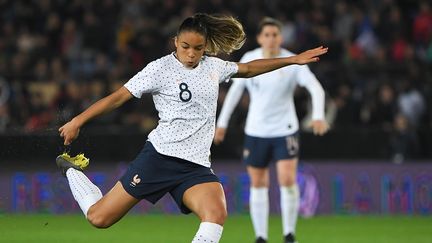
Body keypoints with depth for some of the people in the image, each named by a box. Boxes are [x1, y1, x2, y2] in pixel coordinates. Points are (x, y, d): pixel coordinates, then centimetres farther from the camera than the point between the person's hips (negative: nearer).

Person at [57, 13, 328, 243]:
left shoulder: (213, 66, 12)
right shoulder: (161, 68, -4)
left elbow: (247, 69, 30)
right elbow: (118, 97, -6)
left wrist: (293, 60, 31)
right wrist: (78, 121, -11)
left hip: (196, 167, 4)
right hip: (160, 157, -4)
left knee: (217, 214, -27)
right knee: (99, 217, -4)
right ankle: (71, 171, 27)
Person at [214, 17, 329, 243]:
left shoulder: (293, 62, -10)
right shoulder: (249, 59, -2)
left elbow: (316, 88, -19)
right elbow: (235, 90, 10)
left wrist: (318, 115, -36)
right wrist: (222, 123, 11)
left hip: (285, 130, -3)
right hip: (255, 131, 3)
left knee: (287, 179, -16)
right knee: (258, 184, 5)